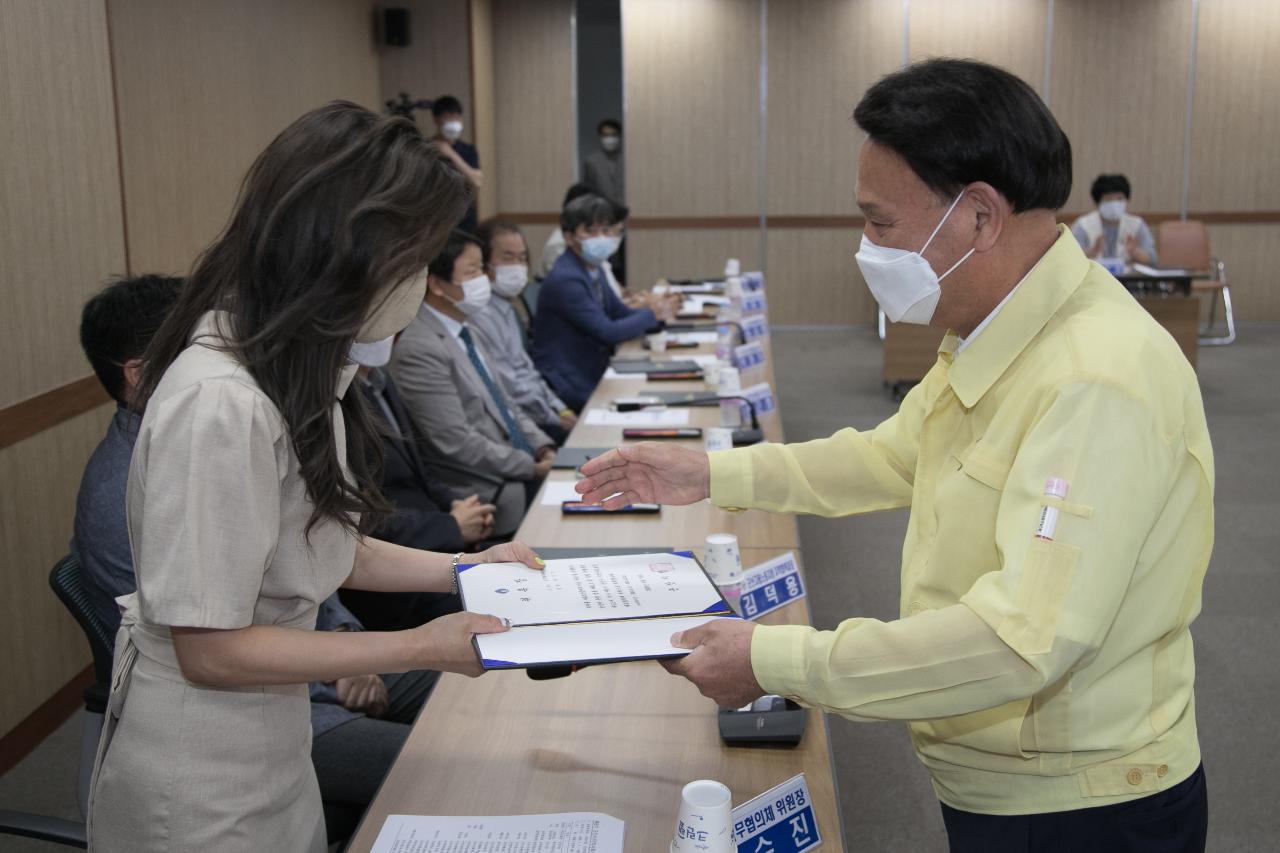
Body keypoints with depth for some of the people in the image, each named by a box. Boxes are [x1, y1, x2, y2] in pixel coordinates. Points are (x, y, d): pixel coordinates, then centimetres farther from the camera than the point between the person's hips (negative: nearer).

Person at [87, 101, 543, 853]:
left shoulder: (300, 368, -2)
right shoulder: (220, 404, -30)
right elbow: (212, 649, -23)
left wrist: (461, 569, 4)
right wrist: (421, 648, -19)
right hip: (201, 786, -8)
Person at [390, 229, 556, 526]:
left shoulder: (464, 330, 12)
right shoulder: (419, 349, -18)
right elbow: (458, 443, -20)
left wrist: (543, 448, 1)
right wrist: (532, 468, -17)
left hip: (521, 464, 9)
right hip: (491, 491, -9)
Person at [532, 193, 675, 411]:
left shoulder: (592, 271, 10)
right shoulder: (566, 280, -20)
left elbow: (621, 314, 15)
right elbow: (608, 332, -21)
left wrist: (658, 308, -4)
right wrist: (651, 314, -8)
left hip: (595, 374, 9)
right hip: (574, 390, -9)